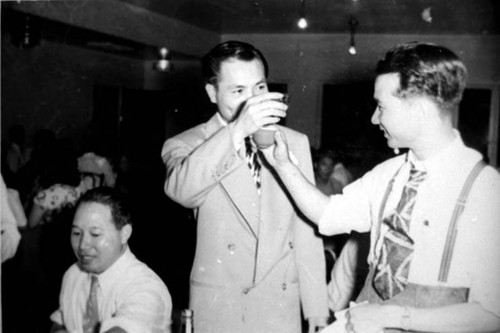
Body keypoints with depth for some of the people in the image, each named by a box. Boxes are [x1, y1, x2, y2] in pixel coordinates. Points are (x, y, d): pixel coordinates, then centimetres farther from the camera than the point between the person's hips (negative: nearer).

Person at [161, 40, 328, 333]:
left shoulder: (295, 142, 4)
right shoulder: (186, 145, -4)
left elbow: (306, 232, 4)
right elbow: (180, 190, -27)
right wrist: (237, 130, -36)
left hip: (282, 308, 2)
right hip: (216, 309, -2)